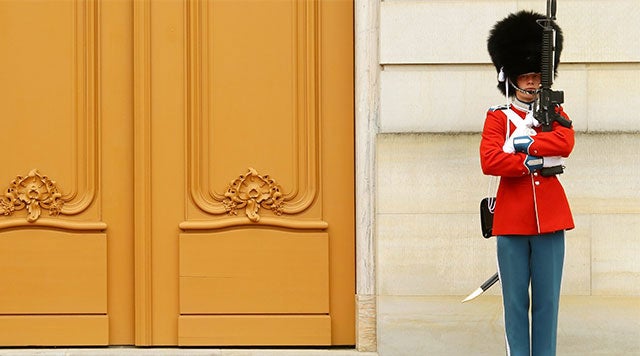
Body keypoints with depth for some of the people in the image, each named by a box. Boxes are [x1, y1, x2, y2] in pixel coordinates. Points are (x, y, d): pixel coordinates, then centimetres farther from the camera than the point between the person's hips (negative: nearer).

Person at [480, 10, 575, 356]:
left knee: (547, 299, 4)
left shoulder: (555, 113, 10)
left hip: (550, 219, 2)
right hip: (512, 220, -1)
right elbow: (489, 161, -13)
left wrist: (521, 141, -17)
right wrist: (535, 161, -16)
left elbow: (565, 144, -13)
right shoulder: (497, 117, 4)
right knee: (515, 299, 3)